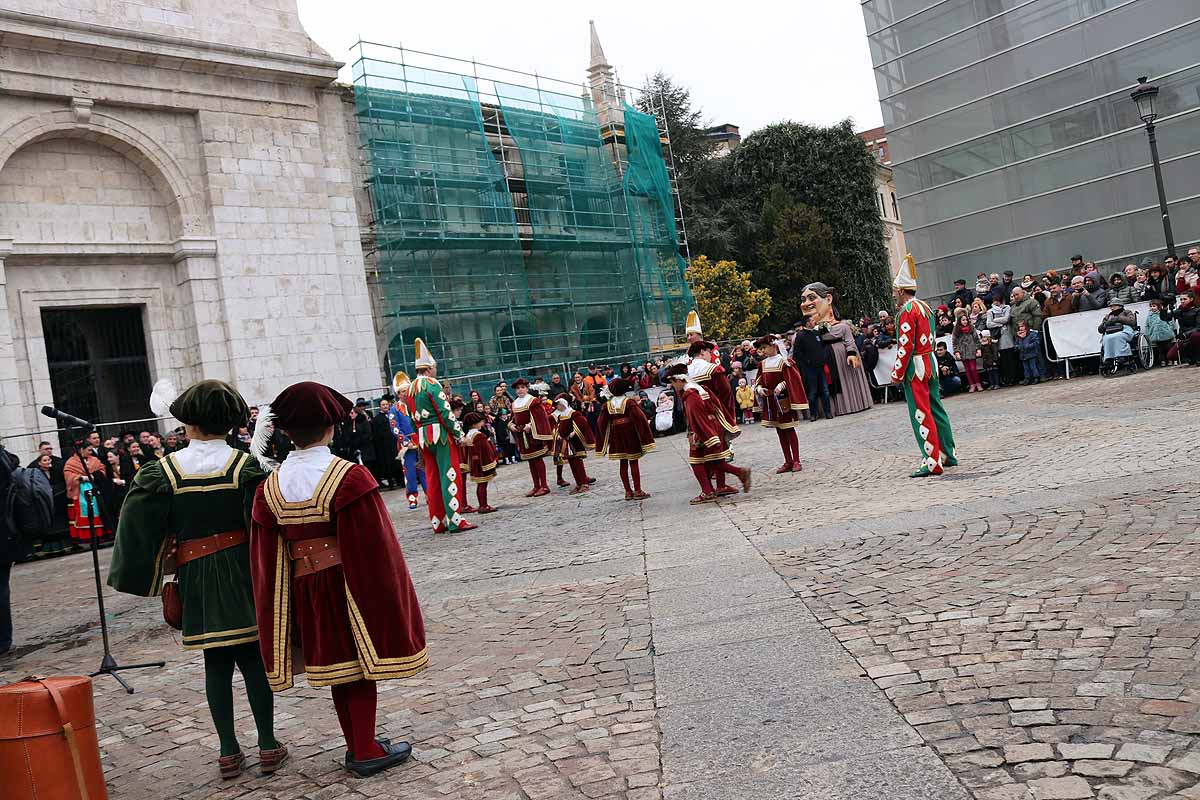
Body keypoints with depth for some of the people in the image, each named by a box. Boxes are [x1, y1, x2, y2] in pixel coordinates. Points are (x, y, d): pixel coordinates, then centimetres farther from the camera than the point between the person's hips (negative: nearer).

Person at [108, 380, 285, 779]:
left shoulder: (162, 472, -6)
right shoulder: (245, 466, -9)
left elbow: (139, 531, -2)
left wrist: (137, 576, 10)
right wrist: (267, 577, -1)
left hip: (196, 578, 1)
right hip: (242, 575, -1)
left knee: (216, 662, 11)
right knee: (254, 658, 8)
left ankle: (229, 751, 17)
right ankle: (267, 746, 15)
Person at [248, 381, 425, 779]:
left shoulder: (271, 487, -2)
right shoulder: (349, 477, -17)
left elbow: (268, 561, 2)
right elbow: (376, 547, -15)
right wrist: (391, 594, -5)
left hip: (305, 589, 5)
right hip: (348, 583, -5)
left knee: (337, 664, 17)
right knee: (362, 662, 9)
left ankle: (357, 745, 30)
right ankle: (367, 752, 16)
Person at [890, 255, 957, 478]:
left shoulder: (908, 310, -14)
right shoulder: (925, 306, 13)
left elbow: (906, 345, -19)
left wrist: (897, 374, -14)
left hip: (915, 367, -9)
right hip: (930, 363, 9)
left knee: (921, 414, -6)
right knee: (935, 409, 15)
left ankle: (932, 462, -6)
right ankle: (947, 455, 22)